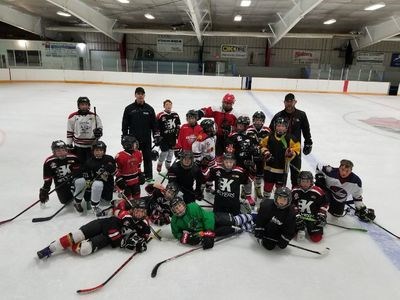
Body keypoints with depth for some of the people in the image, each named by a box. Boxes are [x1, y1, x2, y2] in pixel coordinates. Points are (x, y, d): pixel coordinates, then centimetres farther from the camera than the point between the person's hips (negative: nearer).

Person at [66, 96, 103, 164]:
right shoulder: (73, 117, 1)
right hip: (78, 146, 1)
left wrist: (98, 132, -18)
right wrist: (69, 145, 6)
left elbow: (100, 128, 6)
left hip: (91, 146, 0)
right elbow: (69, 132, 7)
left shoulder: (94, 116, 0)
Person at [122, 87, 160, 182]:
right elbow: (125, 124, 3)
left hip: (146, 139, 1)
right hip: (133, 139, -1)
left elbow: (154, 123, 6)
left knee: (147, 157, 10)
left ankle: (148, 176, 23)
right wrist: (124, 136, 1)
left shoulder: (149, 109, 3)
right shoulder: (129, 109, 1)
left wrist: (157, 135, 1)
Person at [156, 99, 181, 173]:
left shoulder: (175, 115, 5)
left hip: (173, 137, 5)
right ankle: (159, 164, 23)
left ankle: (168, 165, 31)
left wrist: (178, 136, 10)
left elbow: (178, 126, 13)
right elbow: (157, 128, -10)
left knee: (171, 151, 13)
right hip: (164, 138, -5)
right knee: (164, 152, -3)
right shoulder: (160, 115, -12)